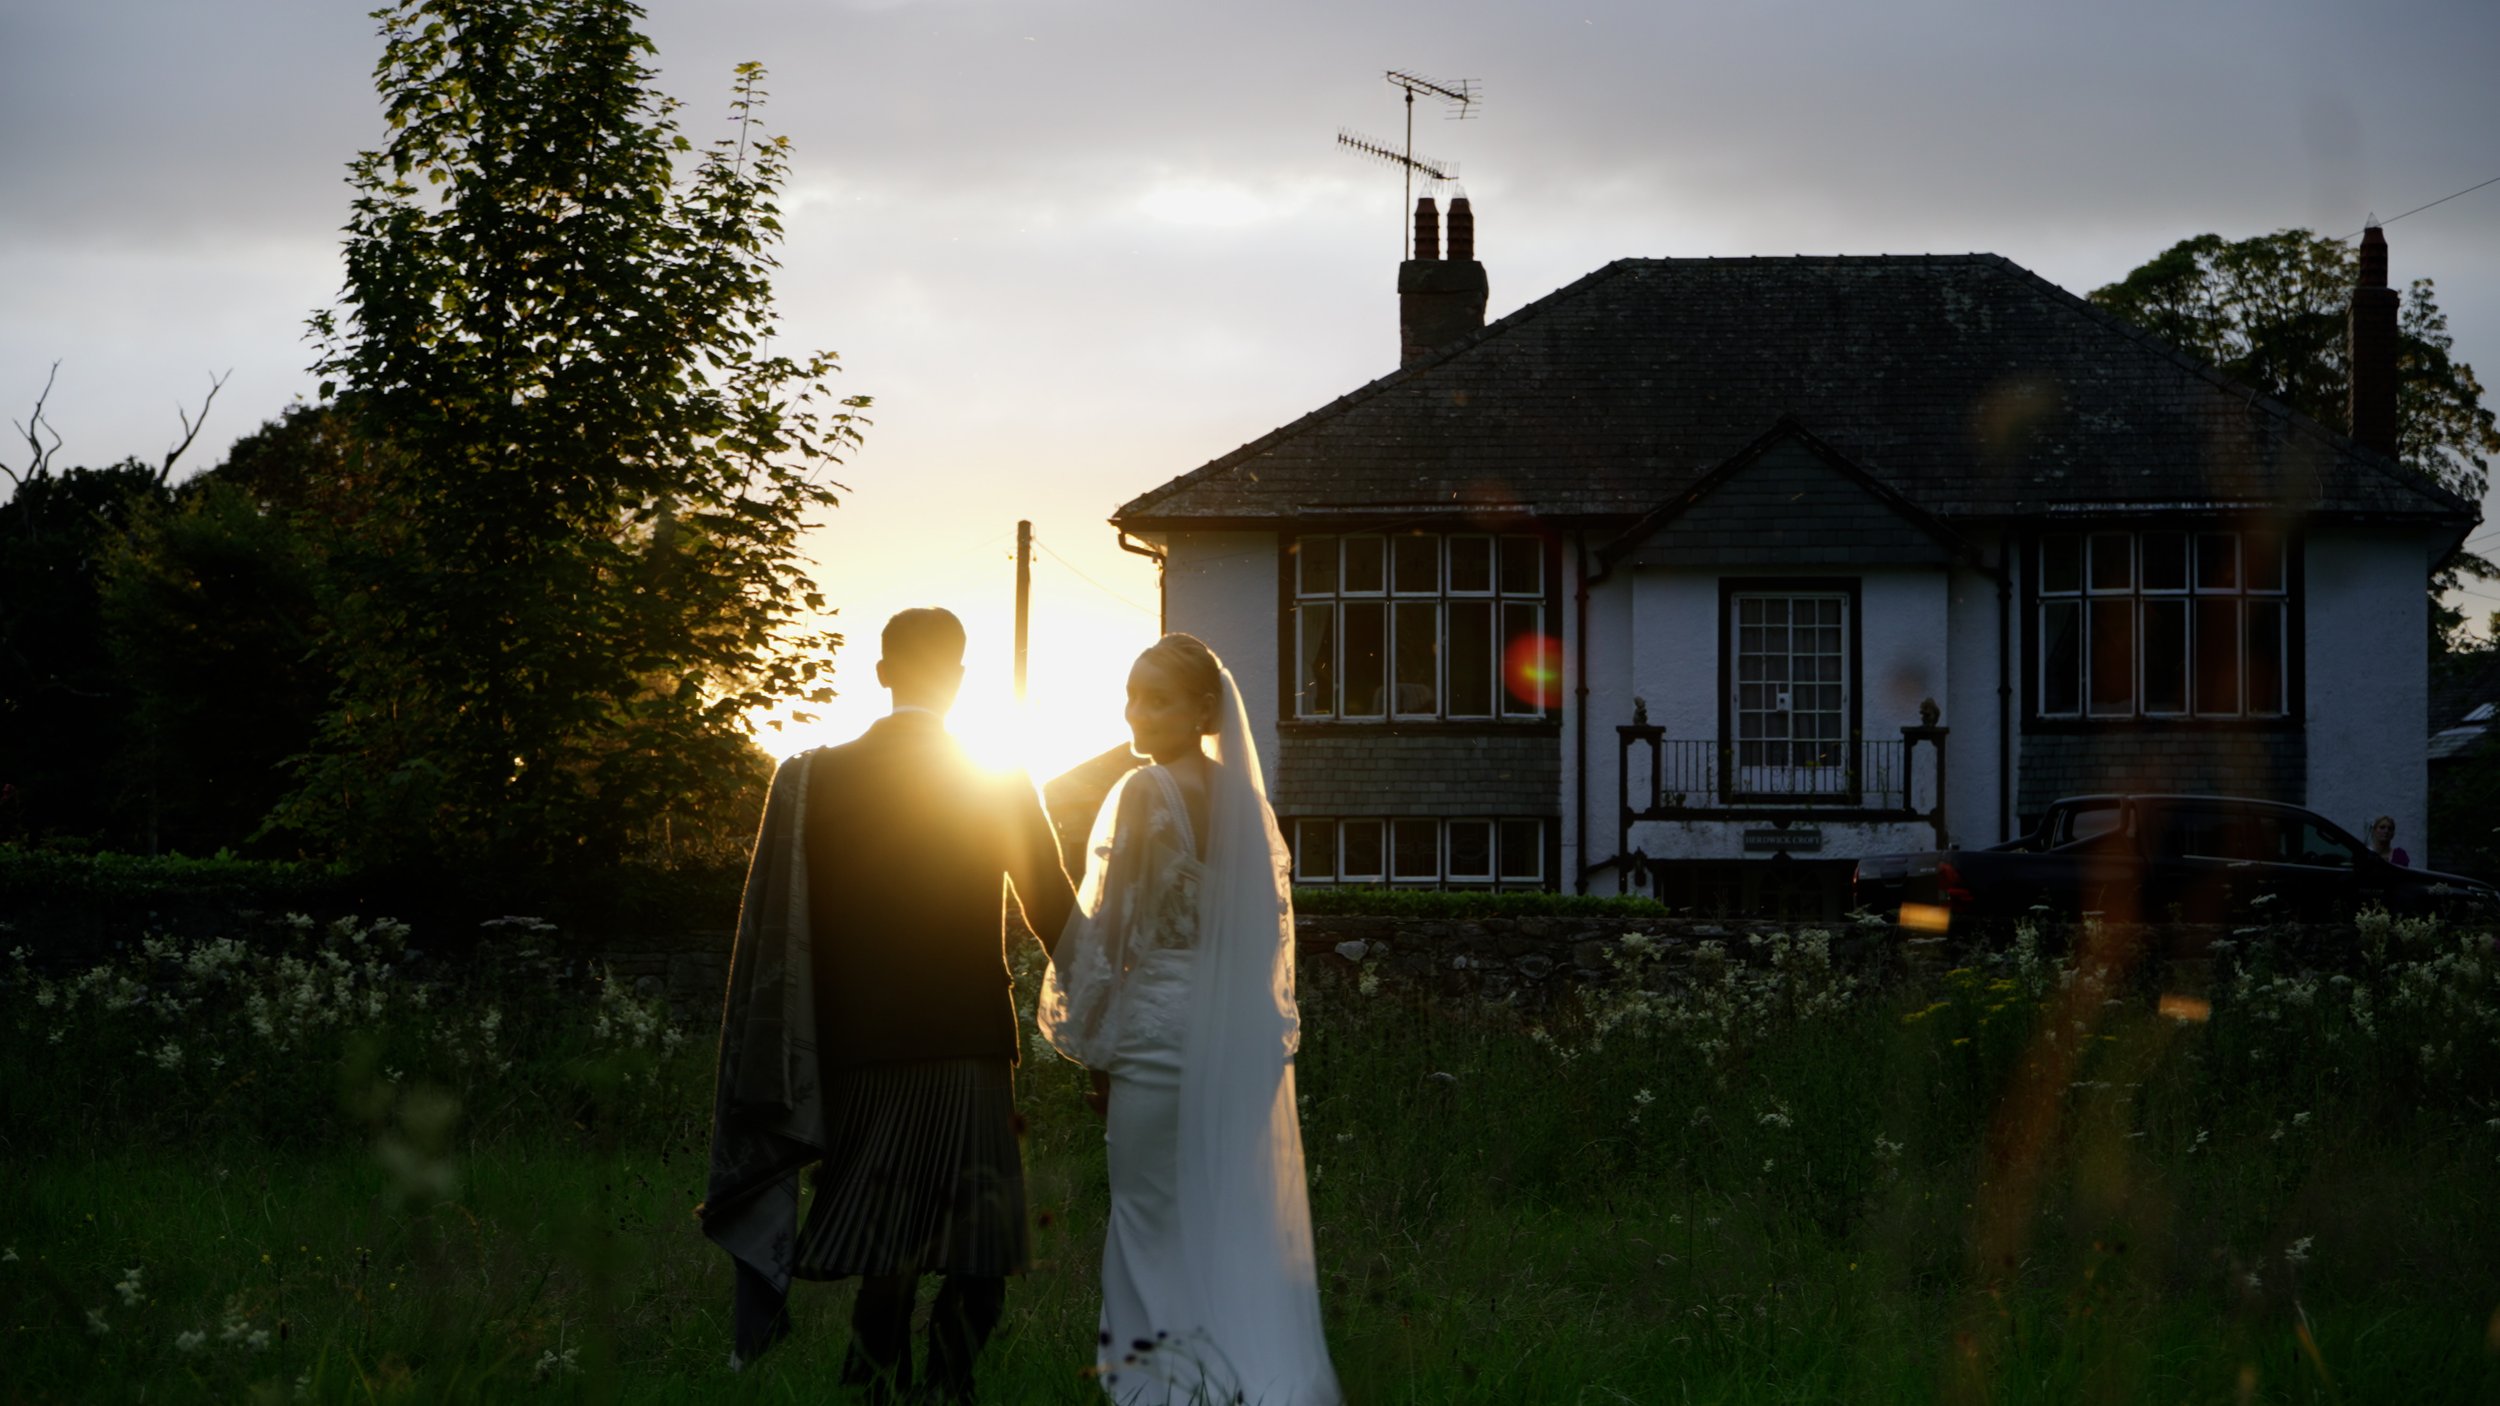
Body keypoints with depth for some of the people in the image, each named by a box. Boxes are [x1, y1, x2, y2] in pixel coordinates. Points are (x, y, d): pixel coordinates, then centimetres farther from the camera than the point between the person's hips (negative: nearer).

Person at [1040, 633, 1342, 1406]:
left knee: (1159, 1223, 1)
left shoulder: (1145, 795, -11)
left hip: (1161, 1027, -6)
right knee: (1236, 1219, 11)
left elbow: (1109, 930, -11)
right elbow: (1271, 926, 11)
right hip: (1247, 1035, 6)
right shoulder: (1245, 797, 8)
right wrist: (1269, 1035, 16)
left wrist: (1095, 1052, -4)